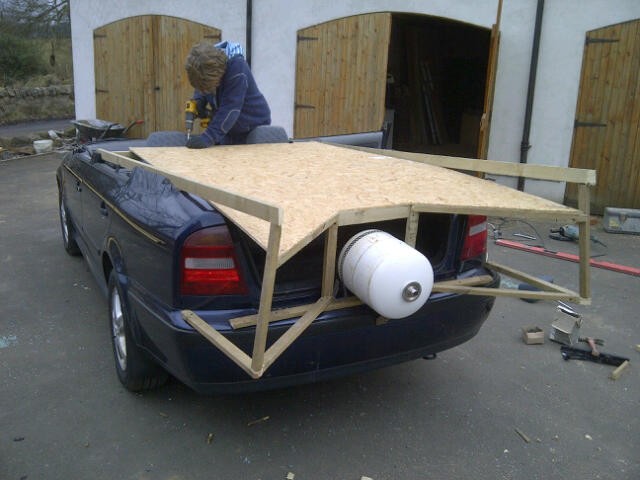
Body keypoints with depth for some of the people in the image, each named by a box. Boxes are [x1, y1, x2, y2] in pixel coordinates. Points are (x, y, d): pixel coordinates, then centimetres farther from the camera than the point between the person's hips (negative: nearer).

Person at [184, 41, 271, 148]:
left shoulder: (237, 66, -30)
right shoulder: (206, 66, -11)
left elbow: (230, 107, -35)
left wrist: (209, 137, -41)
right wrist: (198, 100, -13)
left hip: (254, 128, -6)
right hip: (228, 130, 6)